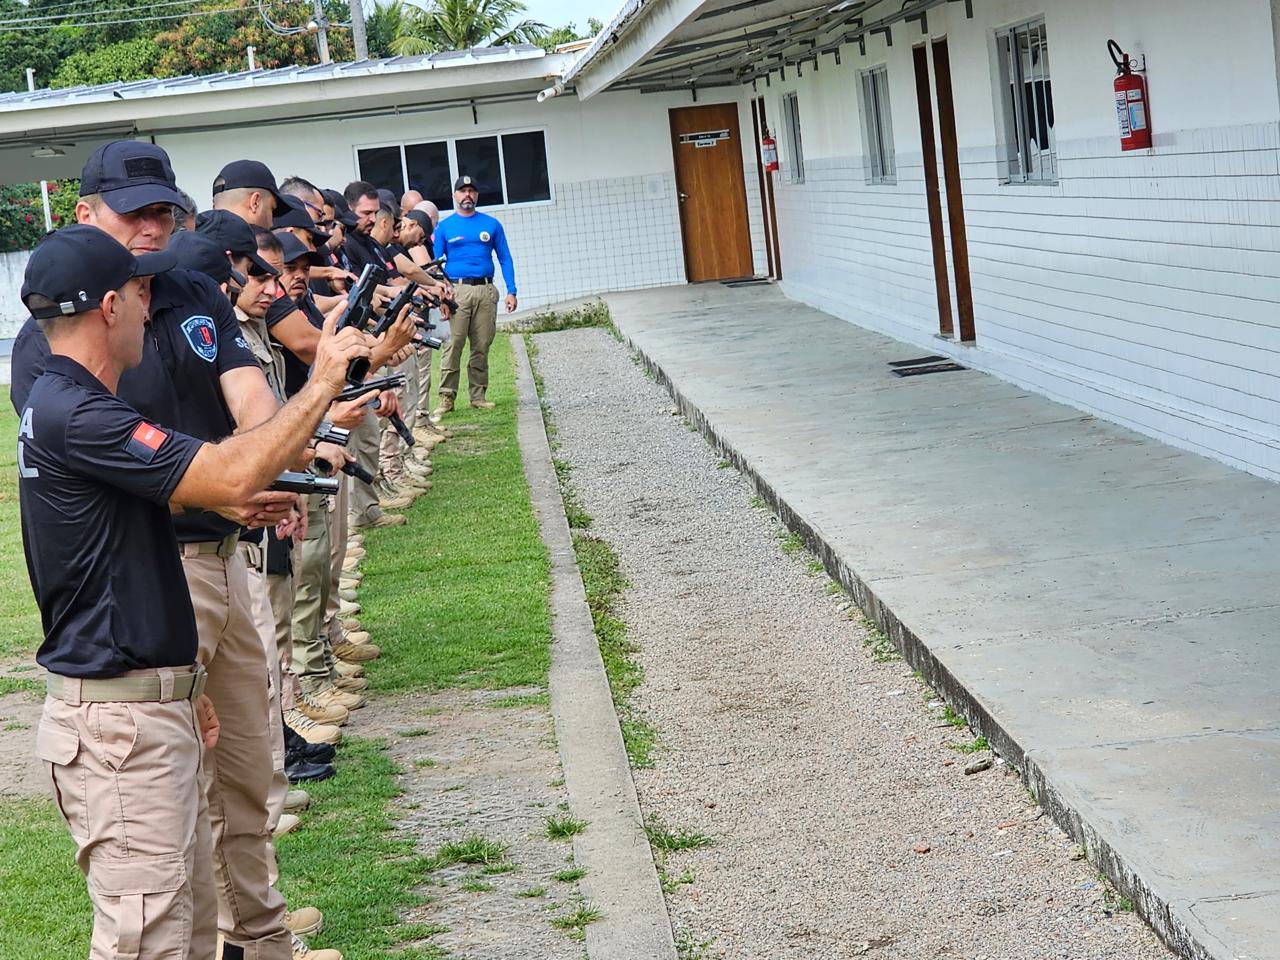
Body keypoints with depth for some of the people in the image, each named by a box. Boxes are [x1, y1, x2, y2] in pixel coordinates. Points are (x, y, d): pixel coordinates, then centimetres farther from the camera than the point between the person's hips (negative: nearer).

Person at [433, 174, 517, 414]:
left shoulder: (491, 225, 13)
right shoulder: (444, 227, 8)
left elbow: (505, 258, 12)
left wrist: (511, 291, 1)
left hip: (486, 291, 2)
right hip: (457, 290, -2)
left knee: (482, 345, 3)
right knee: (454, 343, -10)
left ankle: (478, 394, 11)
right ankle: (446, 397, -10)